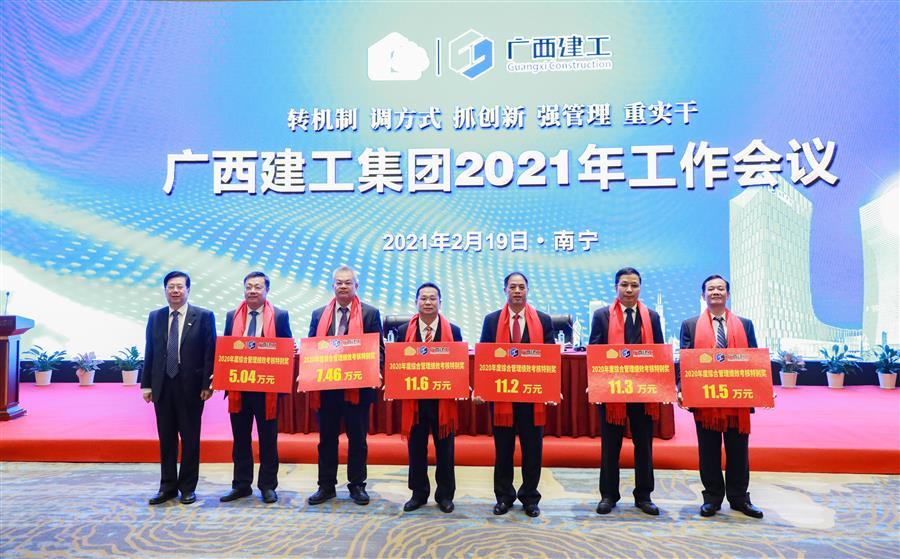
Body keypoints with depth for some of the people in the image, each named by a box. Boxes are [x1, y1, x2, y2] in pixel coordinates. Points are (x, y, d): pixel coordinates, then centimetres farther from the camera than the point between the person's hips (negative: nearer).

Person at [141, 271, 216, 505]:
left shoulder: (204, 316, -3)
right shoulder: (155, 317, 9)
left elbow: (210, 352, -4)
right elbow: (149, 353, 10)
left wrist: (207, 385, -9)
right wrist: (146, 384, 5)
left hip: (190, 386, -3)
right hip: (162, 386, 3)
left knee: (190, 438, 5)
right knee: (166, 439, 10)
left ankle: (188, 487, 17)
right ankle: (168, 486, 22)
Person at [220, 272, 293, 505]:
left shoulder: (280, 316, 1)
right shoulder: (232, 316, 10)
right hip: (238, 385, 3)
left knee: (268, 439, 6)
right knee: (240, 438, 11)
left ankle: (267, 486, 17)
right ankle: (241, 485, 23)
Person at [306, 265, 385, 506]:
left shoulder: (370, 313, 2)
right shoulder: (319, 314, 11)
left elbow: (378, 349, 0)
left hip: (358, 386, -2)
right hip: (325, 386, 3)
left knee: (357, 439, 8)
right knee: (327, 438, 12)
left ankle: (357, 485, 21)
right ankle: (326, 486, 24)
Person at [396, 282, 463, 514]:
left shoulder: (453, 331, 1)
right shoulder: (404, 331, 3)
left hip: (444, 398, -1)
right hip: (413, 398, 1)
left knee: (444, 449, 9)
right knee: (416, 449, 10)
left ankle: (445, 495, 24)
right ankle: (418, 493, 26)